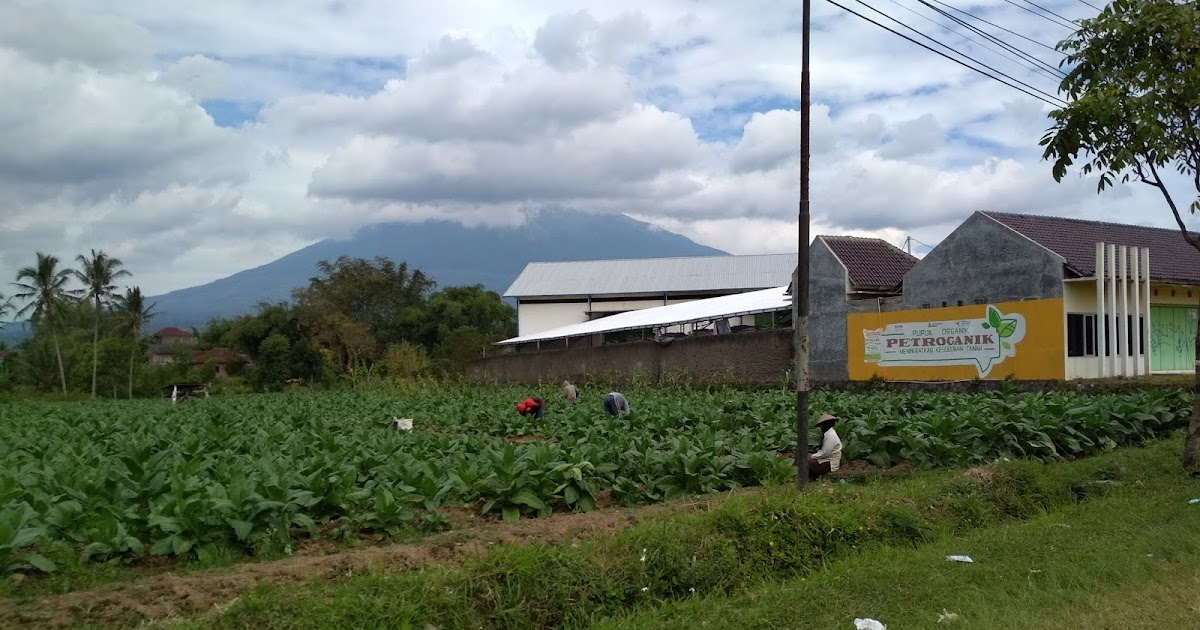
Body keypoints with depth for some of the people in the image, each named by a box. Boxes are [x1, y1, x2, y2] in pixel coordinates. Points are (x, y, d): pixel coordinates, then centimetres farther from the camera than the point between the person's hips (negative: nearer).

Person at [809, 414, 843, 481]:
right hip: (825, 459, 10)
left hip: (830, 464, -10)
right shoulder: (827, 433, 10)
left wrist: (812, 456, -13)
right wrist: (812, 455, 2)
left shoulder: (831, 436, -20)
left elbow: (824, 453, -23)